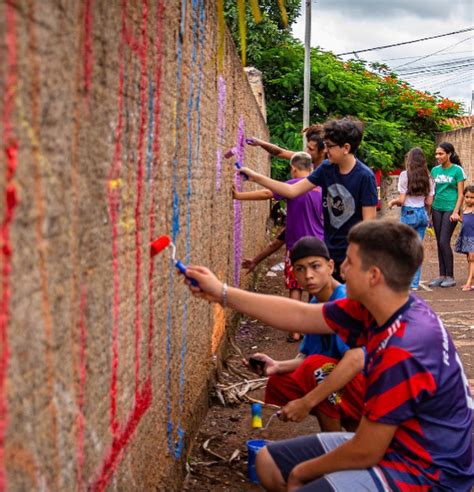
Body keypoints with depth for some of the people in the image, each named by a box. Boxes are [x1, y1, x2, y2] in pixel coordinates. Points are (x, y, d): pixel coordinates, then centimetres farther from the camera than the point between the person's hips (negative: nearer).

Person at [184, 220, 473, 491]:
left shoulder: (403, 352, -31)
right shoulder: (383, 309, -5)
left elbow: (365, 453, -22)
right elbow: (300, 316, 3)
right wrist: (222, 293, 5)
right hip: (392, 443, 9)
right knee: (269, 463, 12)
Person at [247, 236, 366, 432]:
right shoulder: (315, 305, 5)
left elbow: (355, 360, -34)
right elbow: (306, 357, 9)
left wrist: (306, 403, -32)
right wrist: (277, 366, -13)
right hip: (341, 389, 9)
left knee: (317, 367, -30)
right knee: (279, 383, 4)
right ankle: (355, 429, 10)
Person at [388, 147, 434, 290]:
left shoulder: (405, 175, -7)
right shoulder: (428, 177, 8)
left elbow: (401, 200, -10)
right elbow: (429, 202, 7)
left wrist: (392, 202, 10)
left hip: (408, 214, -5)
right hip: (422, 213, 5)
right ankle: (414, 283, 10)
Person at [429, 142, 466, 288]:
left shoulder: (457, 170, -5)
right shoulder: (435, 170, 10)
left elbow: (460, 194, -5)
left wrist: (455, 212, -14)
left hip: (450, 209, -5)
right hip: (437, 209, 5)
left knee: (444, 242, -10)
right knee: (439, 243, 7)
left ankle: (450, 277, 0)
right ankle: (442, 276, 13)